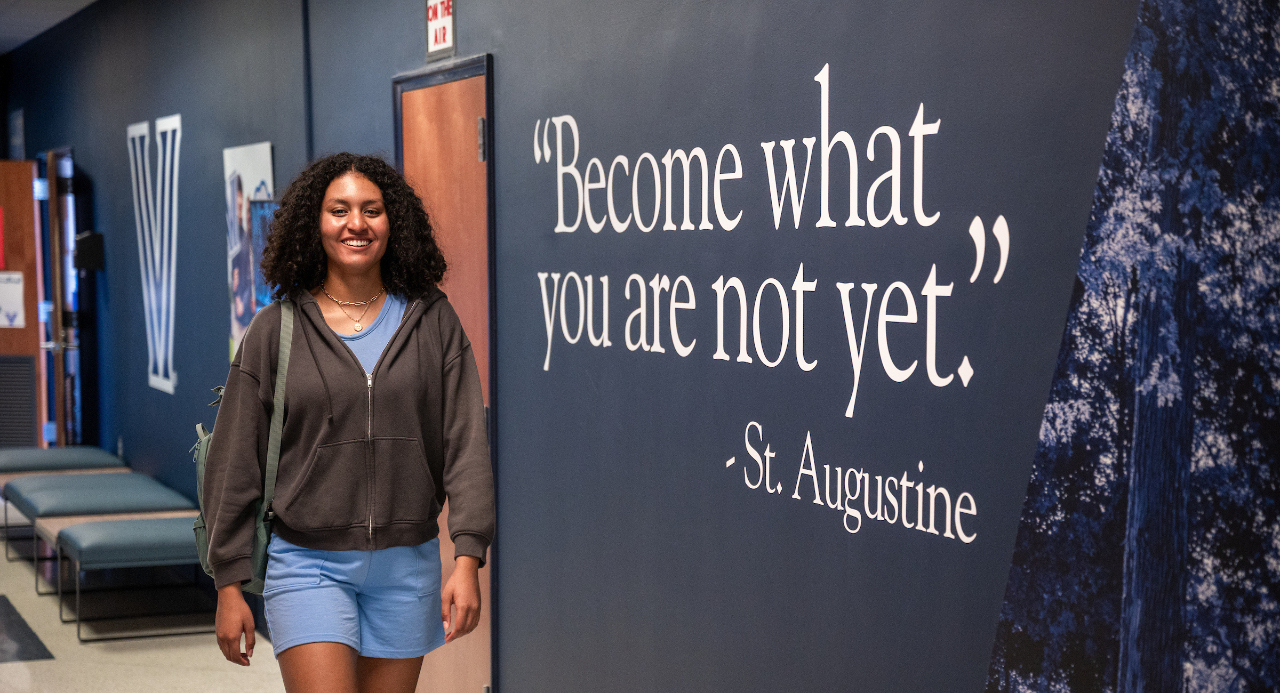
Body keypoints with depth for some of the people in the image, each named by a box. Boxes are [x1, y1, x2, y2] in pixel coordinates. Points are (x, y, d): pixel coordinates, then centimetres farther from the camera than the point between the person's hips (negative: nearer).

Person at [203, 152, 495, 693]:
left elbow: (466, 444, -1)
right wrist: (229, 584, 0)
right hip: (308, 564, -2)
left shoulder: (432, 321, 3)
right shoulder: (276, 330, 0)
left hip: (407, 566, 2)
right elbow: (234, 463, 2)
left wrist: (468, 558, -11)